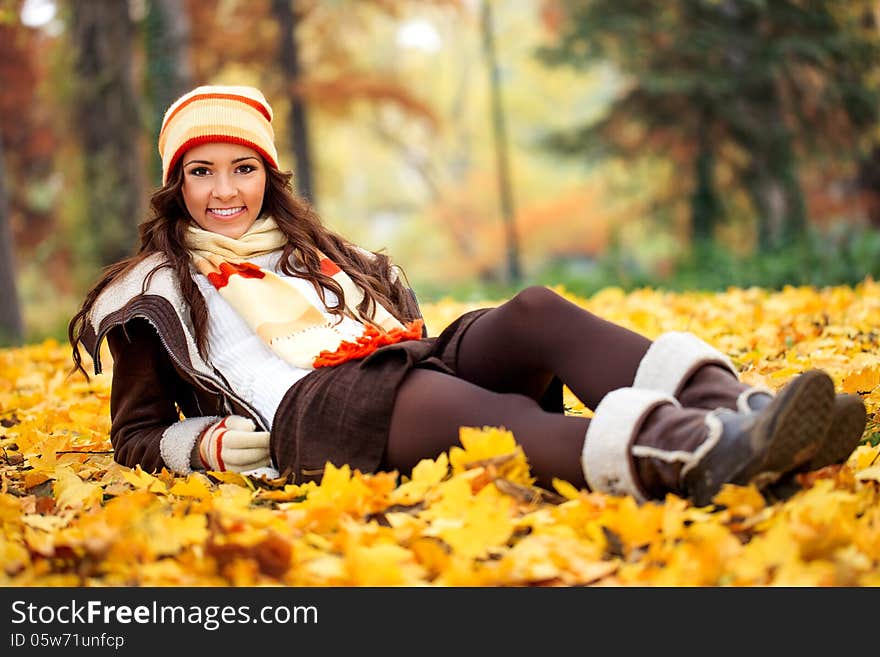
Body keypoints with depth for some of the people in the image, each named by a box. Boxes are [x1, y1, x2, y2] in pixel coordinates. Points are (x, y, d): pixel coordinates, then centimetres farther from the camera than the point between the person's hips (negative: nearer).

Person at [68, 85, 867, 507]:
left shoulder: (309, 248, 33)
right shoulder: (160, 286, 19)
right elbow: (137, 435, 15)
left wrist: (412, 341, 8)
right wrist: (211, 444, -6)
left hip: (411, 364, 6)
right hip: (303, 413, -6)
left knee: (535, 310, -23)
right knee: (432, 398, -39)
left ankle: (726, 408, -49)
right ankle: (677, 458, -67)